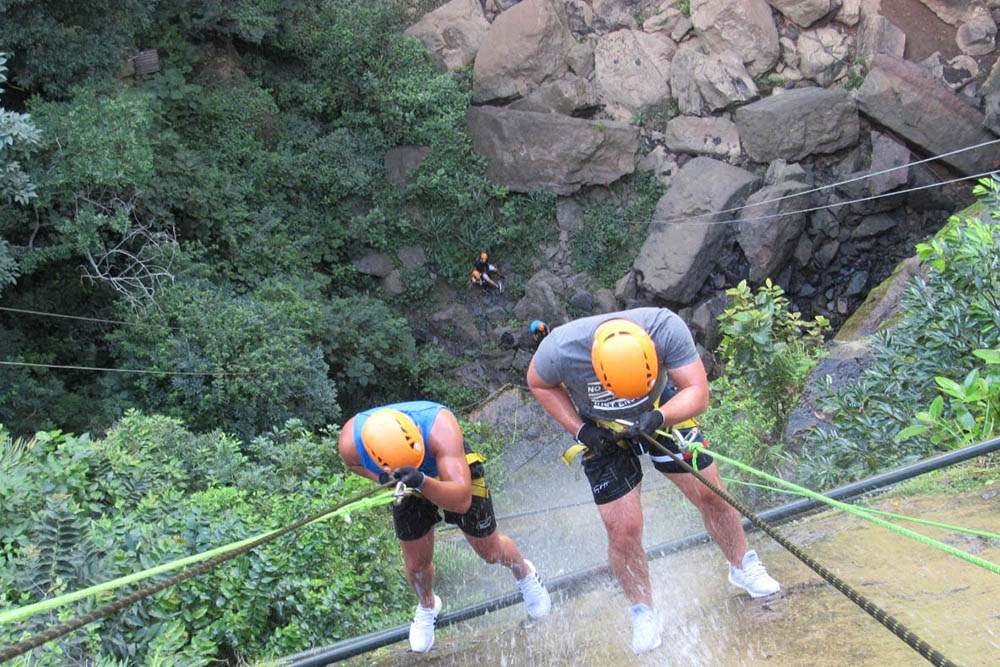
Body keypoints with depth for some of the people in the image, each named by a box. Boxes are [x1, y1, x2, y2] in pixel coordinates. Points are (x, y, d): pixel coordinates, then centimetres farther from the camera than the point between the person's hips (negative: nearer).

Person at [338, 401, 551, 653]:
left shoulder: (441, 428, -47)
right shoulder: (351, 441, -36)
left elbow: (462, 500, -50)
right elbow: (355, 463, -8)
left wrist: (422, 482, -67)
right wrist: (382, 478, -29)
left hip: (454, 469, -2)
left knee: (490, 551, 10)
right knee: (416, 562, 10)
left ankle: (525, 574, 46)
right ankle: (427, 606, 46)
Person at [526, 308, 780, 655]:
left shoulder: (667, 328, -37)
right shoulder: (560, 350, -36)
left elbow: (697, 392, -30)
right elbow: (539, 384, -13)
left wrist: (659, 418, -48)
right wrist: (580, 430, -22)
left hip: (664, 411, 1)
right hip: (602, 432, -1)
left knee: (710, 494, 6)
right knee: (624, 530, -4)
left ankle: (742, 566, 34)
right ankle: (643, 612, 21)